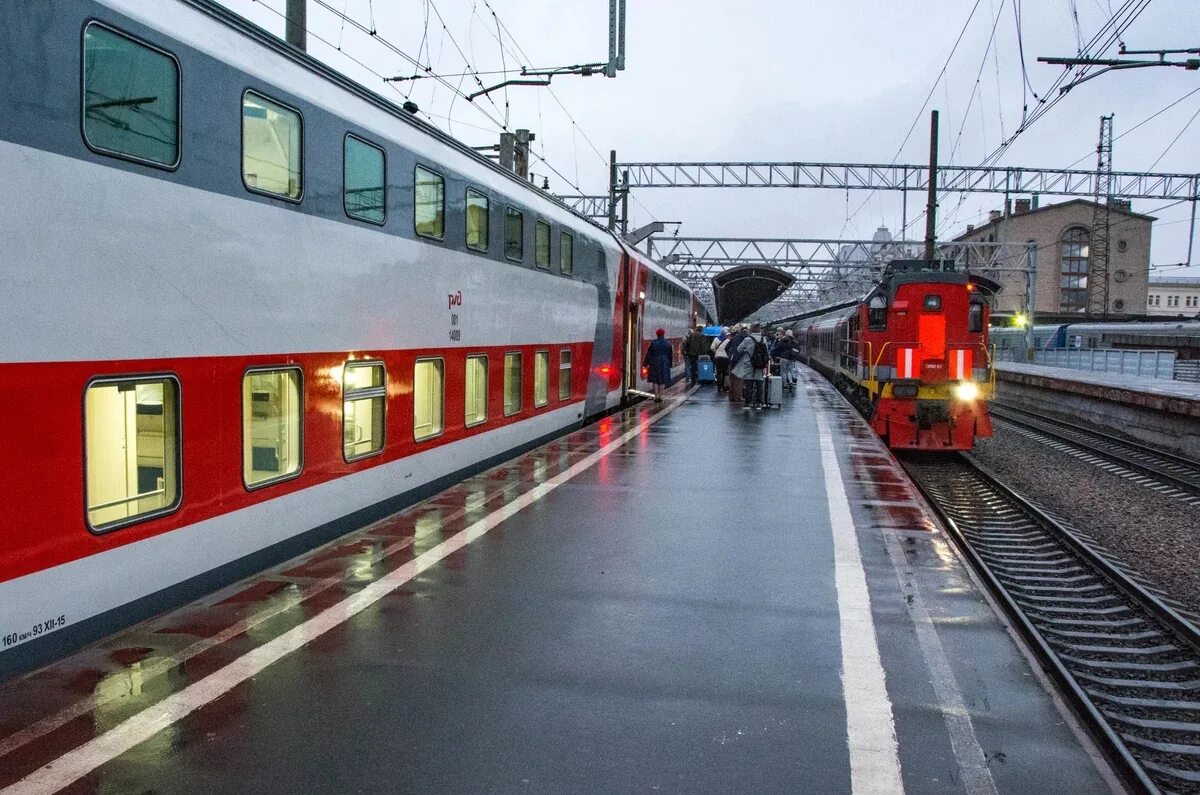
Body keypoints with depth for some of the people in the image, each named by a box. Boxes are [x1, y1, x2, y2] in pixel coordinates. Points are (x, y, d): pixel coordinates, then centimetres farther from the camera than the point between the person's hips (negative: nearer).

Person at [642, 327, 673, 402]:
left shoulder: (653, 343, -6)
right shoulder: (668, 343, -1)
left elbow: (648, 354, -4)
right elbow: (670, 355, 5)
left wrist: (645, 364, 4)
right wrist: (670, 364, 16)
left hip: (654, 363, -1)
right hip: (664, 364, 1)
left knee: (655, 380, 8)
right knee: (662, 380, 7)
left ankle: (656, 396, 1)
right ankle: (660, 396, 4)